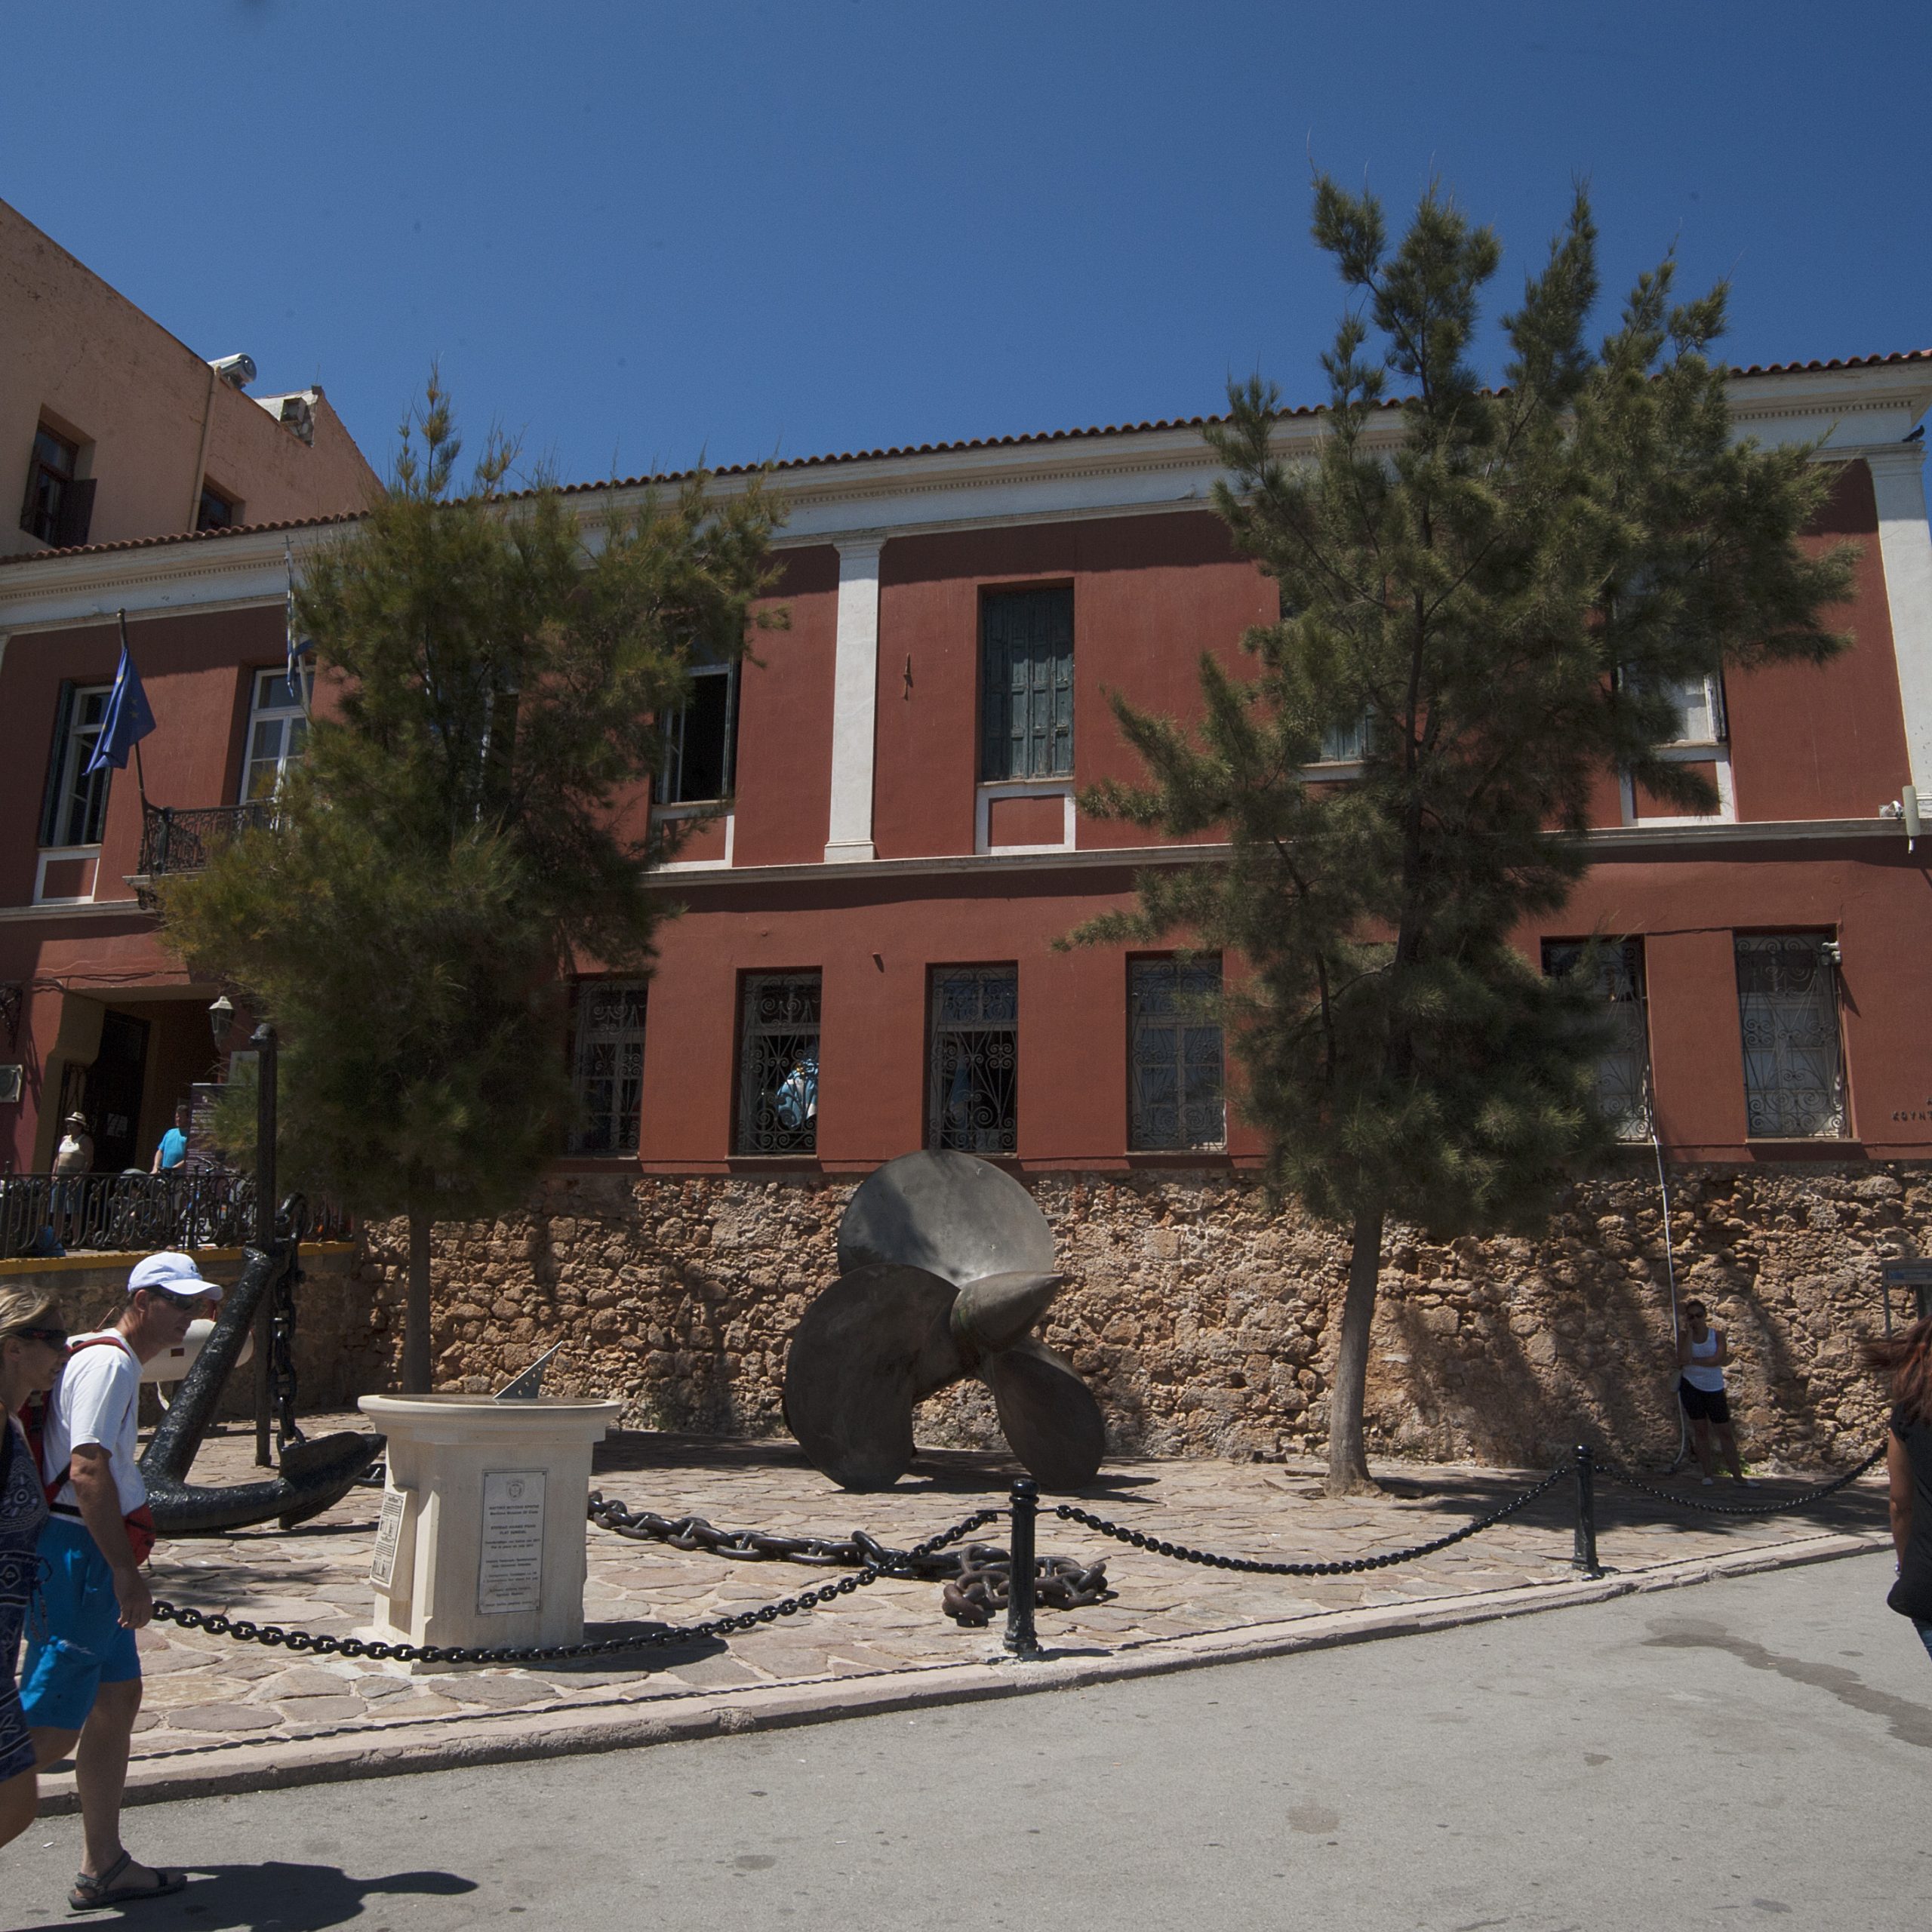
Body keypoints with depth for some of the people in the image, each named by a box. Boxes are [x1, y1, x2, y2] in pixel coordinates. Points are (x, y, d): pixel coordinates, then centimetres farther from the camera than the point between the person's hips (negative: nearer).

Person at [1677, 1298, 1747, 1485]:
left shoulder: (1717, 1334, -1)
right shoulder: (1684, 1336, 0)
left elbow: (1719, 1359, -18)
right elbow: (1683, 1357, -19)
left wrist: (1692, 1361, -15)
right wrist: (1689, 1332, -15)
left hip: (1714, 1388, 0)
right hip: (1691, 1386, 0)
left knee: (1725, 1432, 2)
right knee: (1700, 1430, 4)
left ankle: (1738, 1475, 7)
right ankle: (1708, 1473, 11)